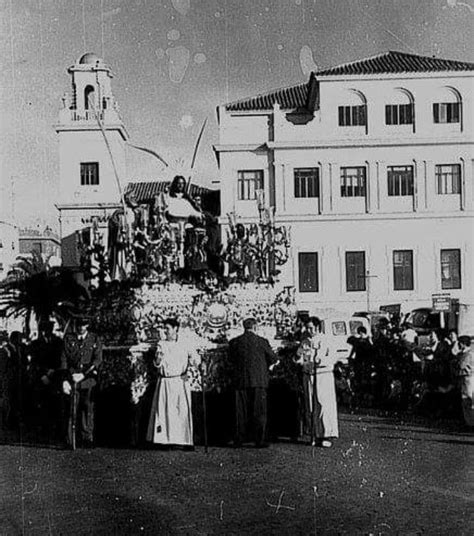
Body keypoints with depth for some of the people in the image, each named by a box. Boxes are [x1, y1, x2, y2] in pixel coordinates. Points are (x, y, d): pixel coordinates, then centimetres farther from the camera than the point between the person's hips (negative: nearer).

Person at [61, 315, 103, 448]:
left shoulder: (95, 340, 9)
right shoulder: (68, 339, 10)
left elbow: (97, 360, -1)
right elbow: (64, 360, 5)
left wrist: (83, 374, -12)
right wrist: (65, 379, -6)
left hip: (89, 379, 0)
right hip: (72, 379, 0)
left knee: (88, 409, 0)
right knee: (72, 411, -5)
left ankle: (87, 439, 7)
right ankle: (70, 441, -3)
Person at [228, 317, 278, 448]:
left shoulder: (234, 342, 2)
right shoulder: (262, 341, -4)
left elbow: (231, 361, 11)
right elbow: (273, 359, 5)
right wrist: (268, 366, 25)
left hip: (240, 381, 2)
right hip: (259, 381, -2)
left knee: (241, 412, 9)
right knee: (259, 412, 4)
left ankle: (238, 440, 11)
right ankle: (259, 440, 4)